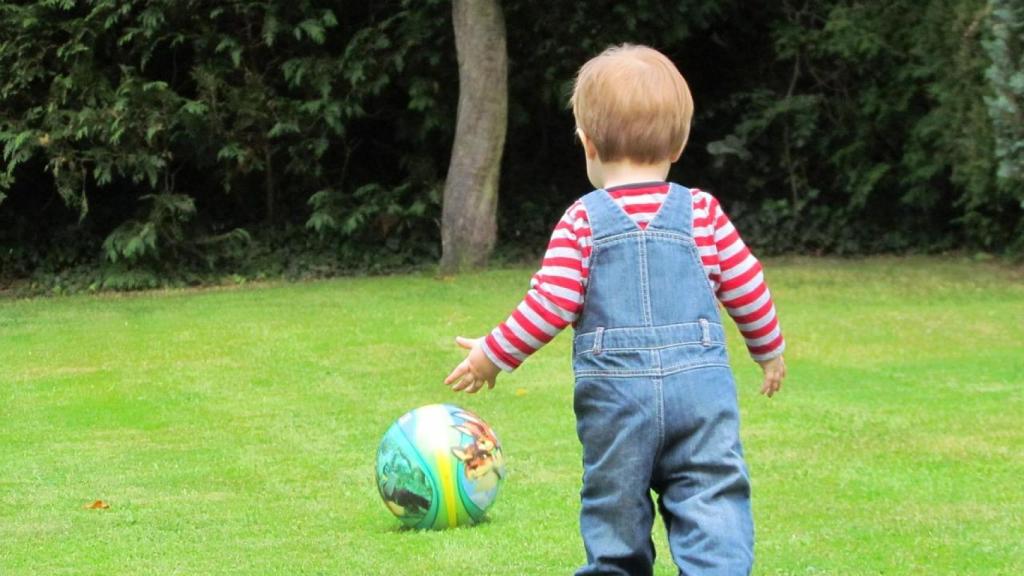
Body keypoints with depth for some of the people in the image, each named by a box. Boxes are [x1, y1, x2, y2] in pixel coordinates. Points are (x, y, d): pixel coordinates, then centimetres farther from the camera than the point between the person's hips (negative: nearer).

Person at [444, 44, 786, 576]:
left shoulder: (583, 221, -2)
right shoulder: (703, 213, 5)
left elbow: (552, 305, -6)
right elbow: (747, 288, 10)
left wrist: (494, 354, 7)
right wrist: (770, 349, 28)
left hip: (615, 395, -1)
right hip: (701, 387, 1)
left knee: (615, 514, 11)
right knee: (713, 508, -2)